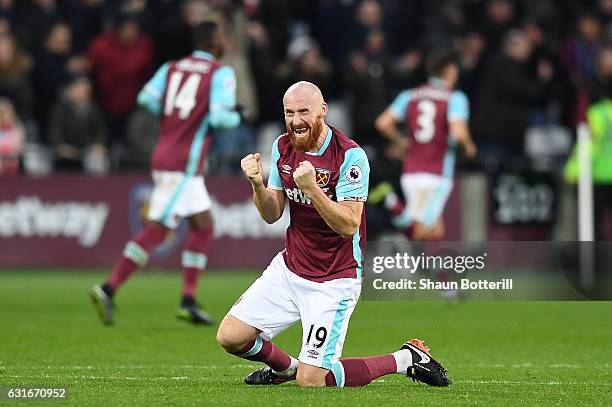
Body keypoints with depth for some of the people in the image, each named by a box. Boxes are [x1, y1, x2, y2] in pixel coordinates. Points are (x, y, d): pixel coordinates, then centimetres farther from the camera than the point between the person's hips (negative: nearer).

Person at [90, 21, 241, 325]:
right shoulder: (221, 73, -5)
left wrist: (171, 115, 12)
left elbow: (147, 98, -3)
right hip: (183, 163, -8)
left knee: (203, 226, 11)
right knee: (156, 231, -8)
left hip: (165, 155, 8)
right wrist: (236, 117, 5)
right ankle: (109, 289, -12)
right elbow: (220, 116, -17)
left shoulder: (171, 68, 12)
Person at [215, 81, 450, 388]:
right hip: (289, 267, 7)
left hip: (334, 279, -7)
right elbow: (272, 215, 6)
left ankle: (407, 360, 8)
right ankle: (286, 367, 29)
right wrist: (257, 184, -14)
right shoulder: (283, 147, 2)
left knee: (311, 381, -13)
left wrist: (311, 188, -35)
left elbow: (349, 225, -23)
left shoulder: (350, 156, -19)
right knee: (230, 337, -3)